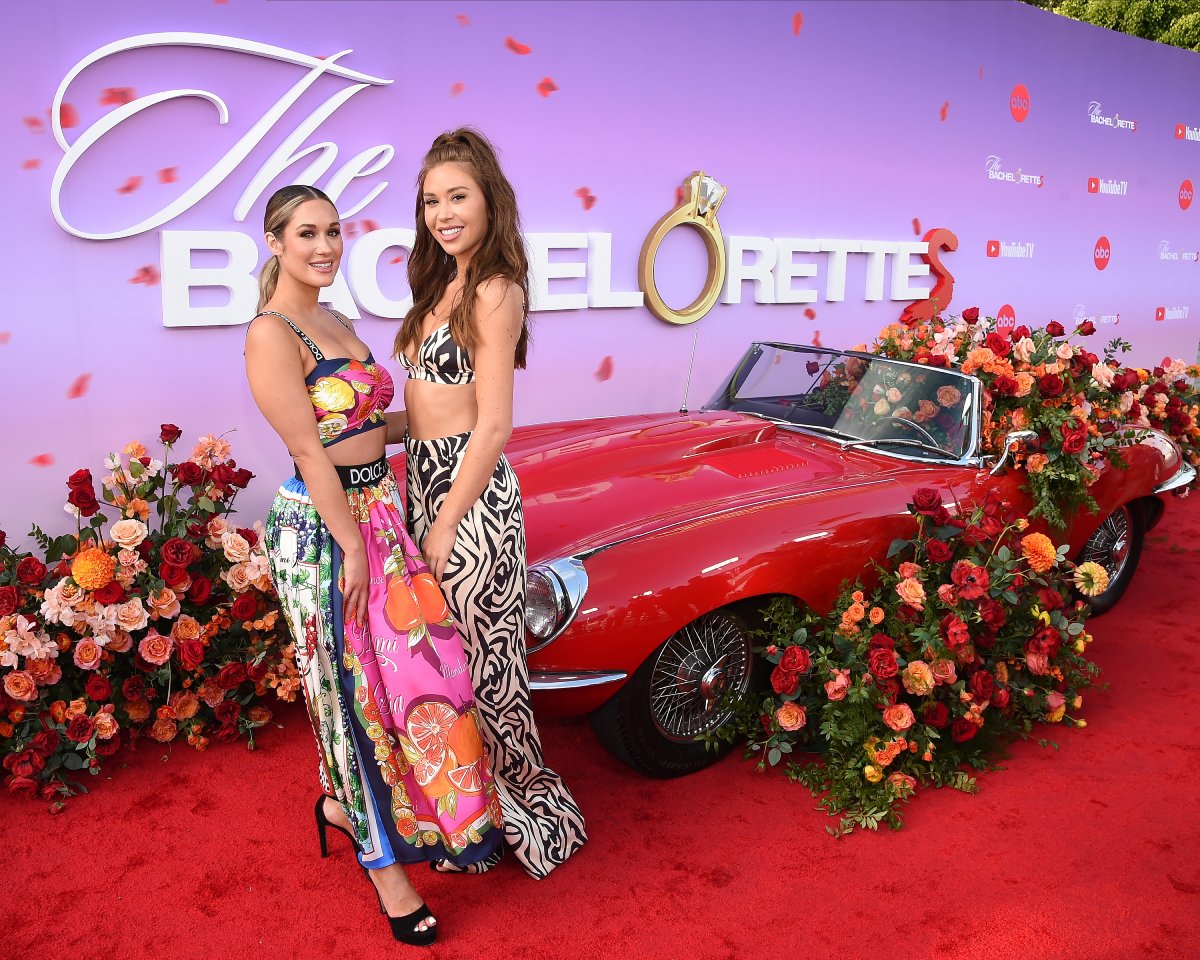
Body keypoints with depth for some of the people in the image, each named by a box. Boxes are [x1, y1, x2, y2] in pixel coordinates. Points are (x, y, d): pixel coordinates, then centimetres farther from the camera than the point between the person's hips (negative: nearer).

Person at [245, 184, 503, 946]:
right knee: (358, 688, 4)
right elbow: (311, 451, -18)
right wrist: (352, 550, -17)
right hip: (323, 529, -8)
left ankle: (342, 801, 40)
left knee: (404, 668, 16)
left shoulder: (337, 324, 11)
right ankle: (384, 863, 22)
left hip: (376, 514, 8)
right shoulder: (271, 334, -15)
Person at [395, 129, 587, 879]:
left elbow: (494, 426, -18)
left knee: (476, 658, 4)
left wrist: (443, 529, -16)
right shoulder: (447, 282, 12)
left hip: (470, 493, -9)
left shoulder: (494, 291, -15)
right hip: (429, 480, 9)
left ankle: (500, 824, 26)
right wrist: (423, 507, 11)